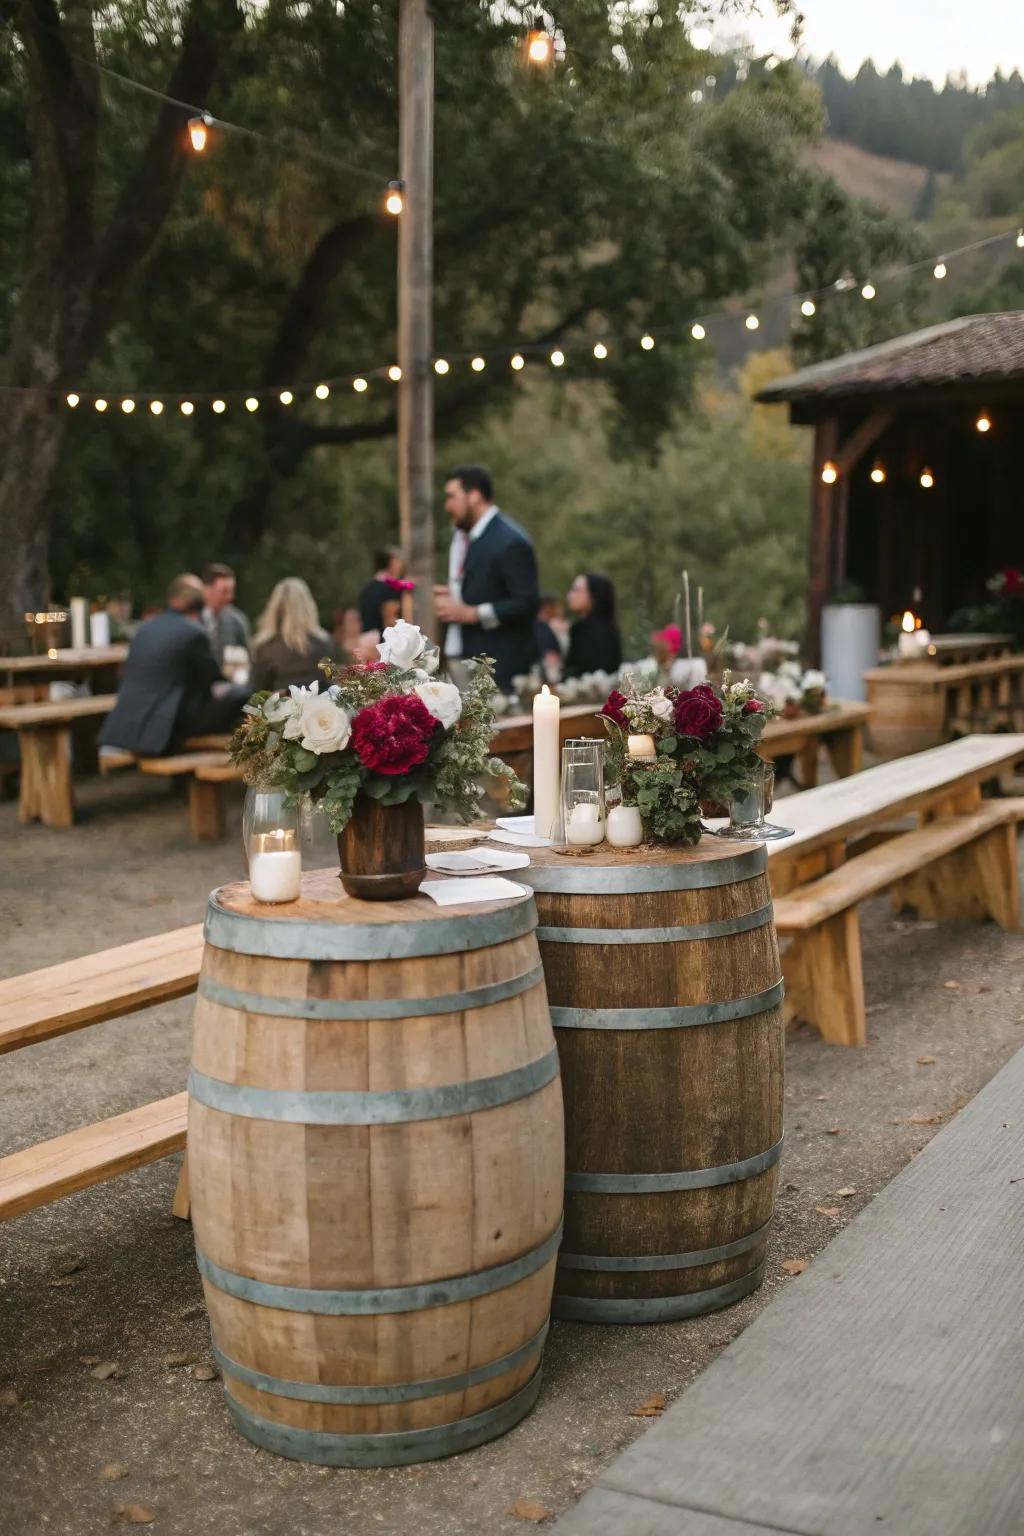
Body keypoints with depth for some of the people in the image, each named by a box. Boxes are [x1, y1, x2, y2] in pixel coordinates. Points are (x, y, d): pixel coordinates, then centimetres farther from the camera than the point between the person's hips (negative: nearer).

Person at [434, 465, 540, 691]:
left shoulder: (511, 542, -12)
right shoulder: (460, 535, 14)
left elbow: (527, 603, -15)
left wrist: (470, 613, -17)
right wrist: (450, 596, 5)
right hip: (458, 660, 8)